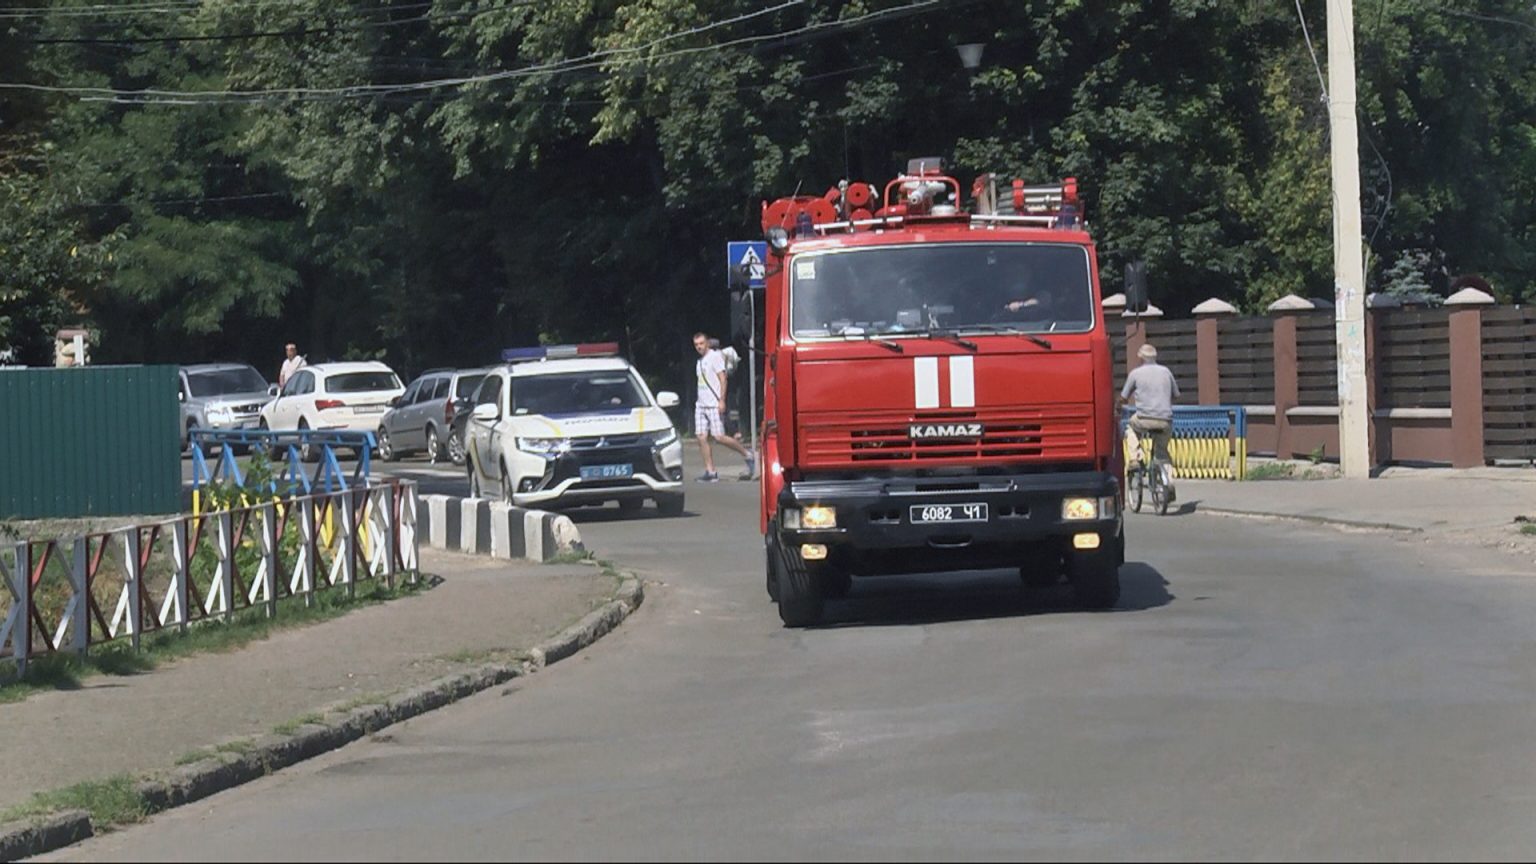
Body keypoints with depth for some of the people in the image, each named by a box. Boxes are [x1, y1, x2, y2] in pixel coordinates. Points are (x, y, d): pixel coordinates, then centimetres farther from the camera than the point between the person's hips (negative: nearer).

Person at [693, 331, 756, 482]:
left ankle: (747, 454, 5)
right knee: (702, 437, -2)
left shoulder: (715, 356, -4)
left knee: (718, 436, -13)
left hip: (714, 404, -8)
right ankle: (710, 472, -2)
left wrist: (721, 400, -18)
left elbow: (722, 379, -11)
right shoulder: (700, 361, 20)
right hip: (701, 404, 8)